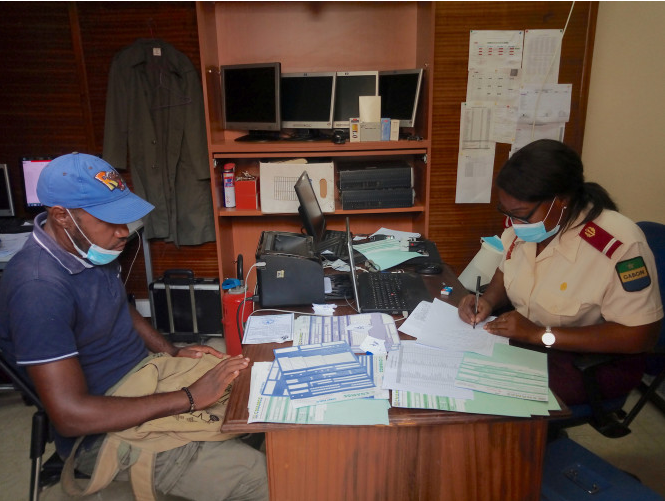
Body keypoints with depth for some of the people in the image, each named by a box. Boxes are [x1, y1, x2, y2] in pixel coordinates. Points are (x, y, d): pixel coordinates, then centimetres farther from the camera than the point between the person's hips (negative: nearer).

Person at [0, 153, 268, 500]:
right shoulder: (38, 287, -28)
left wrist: (172, 352, 2)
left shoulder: (92, 247, -1)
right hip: (104, 430, -8)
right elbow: (70, 415, -29)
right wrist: (190, 399, -28)